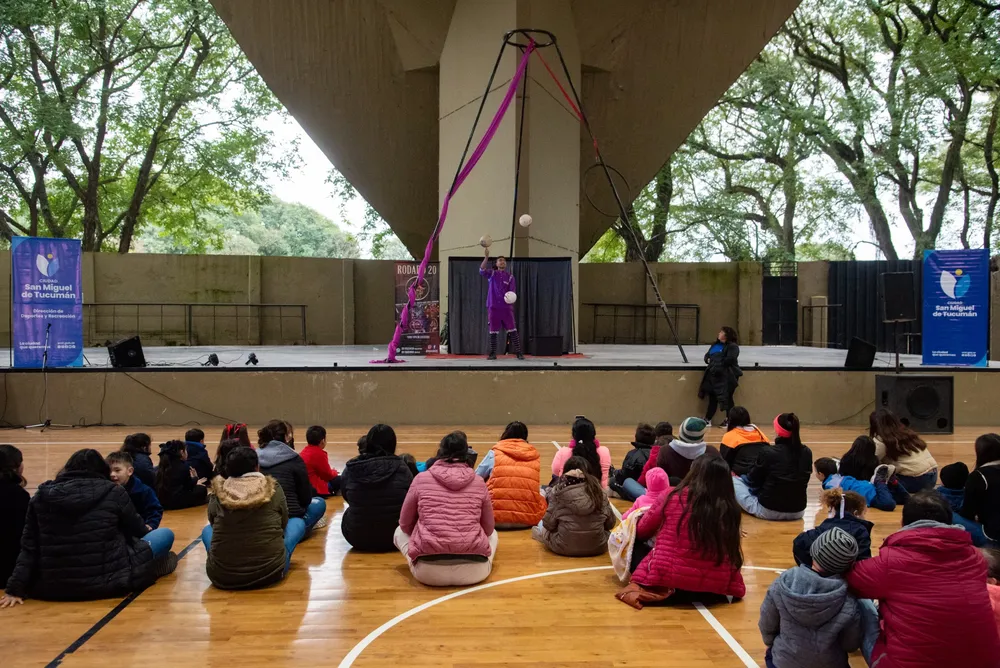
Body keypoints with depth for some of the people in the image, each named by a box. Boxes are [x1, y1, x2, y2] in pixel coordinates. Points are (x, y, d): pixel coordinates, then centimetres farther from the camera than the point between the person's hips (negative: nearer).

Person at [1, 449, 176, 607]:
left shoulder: (42, 497, 2)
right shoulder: (113, 493, -5)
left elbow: (29, 548, 2)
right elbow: (137, 532, 10)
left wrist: (15, 588, 8)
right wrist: (146, 530, 32)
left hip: (51, 587, 4)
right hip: (107, 582, -3)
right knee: (166, 535, 12)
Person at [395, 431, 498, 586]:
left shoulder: (421, 479, 5)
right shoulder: (478, 482, 7)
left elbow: (405, 525, 17)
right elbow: (488, 528, 19)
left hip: (429, 571, -1)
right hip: (474, 570, 1)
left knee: (400, 532, 28)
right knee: (493, 534, 33)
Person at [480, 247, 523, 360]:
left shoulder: (510, 276, 7)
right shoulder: (492, 273, 7)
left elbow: (512, 291, 1)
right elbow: (482, 270, -12)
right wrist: (487, 257, -23)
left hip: (506, 307, 0)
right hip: (493, 307, 0)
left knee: (512, 331, -6)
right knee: (493, 331, 4)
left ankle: (519, 352, -4)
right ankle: (492, 353, 12)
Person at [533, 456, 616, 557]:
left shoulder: (559, 490, -8)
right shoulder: (599, 490, 0)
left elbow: (549, 524, -4)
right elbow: (611, 523, 7)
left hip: (565, 547, -2)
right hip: (598, 547, 2)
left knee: (544, 530, 27)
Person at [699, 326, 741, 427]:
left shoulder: (732, 346, -5)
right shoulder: (715, 345, 21)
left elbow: (730, 359, -18)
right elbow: (707, 355, 28)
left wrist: (718, 363, -13)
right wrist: (708, 359, 6)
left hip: (726, 376, -7)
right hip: (713, 374, 8)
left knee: (727, 397, -3)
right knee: (712, 397, 9)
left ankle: (729, 420, 5)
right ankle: (708, 419, 14)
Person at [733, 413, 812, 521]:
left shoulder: (769, 453, -17)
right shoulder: (807, 453, -4)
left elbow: (753, 480, -3)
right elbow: (804, 481, 12)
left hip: (768, 511, -6)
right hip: (798, 511, 6)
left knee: (733, 480, 11)